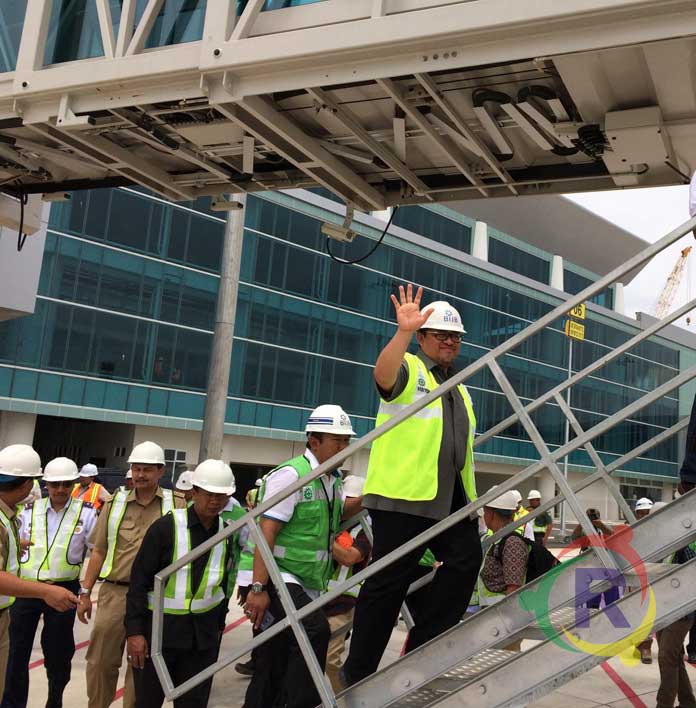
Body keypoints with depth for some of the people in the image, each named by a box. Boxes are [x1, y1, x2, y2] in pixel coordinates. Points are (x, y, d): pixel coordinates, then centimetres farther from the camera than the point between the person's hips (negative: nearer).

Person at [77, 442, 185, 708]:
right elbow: (99, 551, 9)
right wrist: (85, 592, 6)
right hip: (114, 593, 2)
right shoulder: (115, 503, 6)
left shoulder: (176, 504, -1)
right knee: (100, 661, 10)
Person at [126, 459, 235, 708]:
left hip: (203, 633, 4)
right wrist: (135, 631, -16)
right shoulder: (166, 527, -13)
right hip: (160, 626, -4)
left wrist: (219, 625, 15)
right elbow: (139, 581, -12)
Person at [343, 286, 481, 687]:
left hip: (453, 496, 8)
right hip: (404, 493, -8)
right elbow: (382, 375, -24)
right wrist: (403, 331, -34)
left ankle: (422, 646, 15)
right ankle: (358, 672, 7)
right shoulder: (409, 368, 2)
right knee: (390, 580, -4)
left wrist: (471, 496, 23)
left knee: (466, 560, 1)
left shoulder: (459, 389, 25)